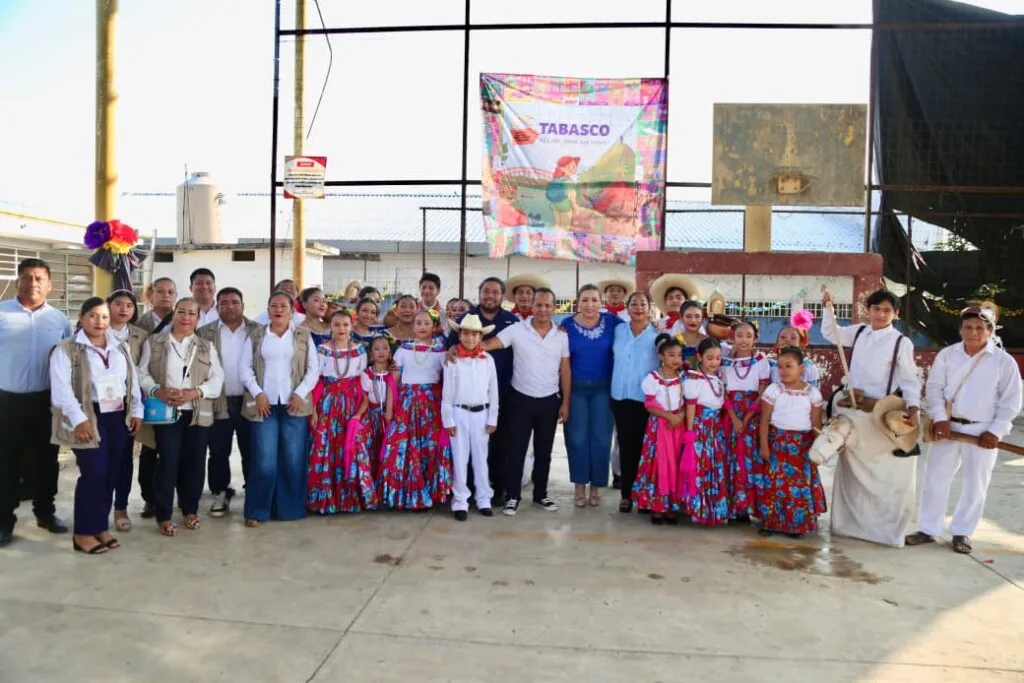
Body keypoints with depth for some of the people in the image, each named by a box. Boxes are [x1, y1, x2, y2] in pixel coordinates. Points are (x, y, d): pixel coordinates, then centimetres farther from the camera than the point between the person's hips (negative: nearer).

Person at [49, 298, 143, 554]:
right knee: (94, 474, -8)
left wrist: (136, 411, 4)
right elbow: (62, 389, -13)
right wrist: (78, 419, -19)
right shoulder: (66, 350, -5)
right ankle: (84, 532, 6)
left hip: (119, 417, 6)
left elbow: (133, 381, 13)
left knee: (111, 474, 8)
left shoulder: (121, 348, 13)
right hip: (89, 419, -5)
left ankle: (101, 526, 21)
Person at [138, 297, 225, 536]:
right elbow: (142, 372, 4)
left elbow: (217, 379, 3)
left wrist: (194, 392, -13)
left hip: (198, 414, 2)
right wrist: (157, 391, -15)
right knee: (168, 462, -5)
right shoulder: (154, 342, 9)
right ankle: (164, 515, 7)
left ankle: (190, 510, 22)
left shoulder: (207, 346, 11)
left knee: (194, 462, 5)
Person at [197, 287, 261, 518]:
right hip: (218, 402, 1)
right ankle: (221, 494, 21)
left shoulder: (258, 331, 2)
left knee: (251, 451, 7)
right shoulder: (205, 333, 4)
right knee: (218, 452, 8)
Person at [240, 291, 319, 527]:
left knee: (293, 459, 1)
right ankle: (257, 511, 7)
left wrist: (300, 394, -7)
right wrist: (257, 393, -7)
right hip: (264, 405, 0)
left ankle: (290, 508, 14)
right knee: (264, 460, -5)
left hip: (294, 405, 0)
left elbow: (313, 368, 4)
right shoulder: (256, 336, 10)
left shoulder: (303, 335, 8)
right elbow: (245, 368, 6)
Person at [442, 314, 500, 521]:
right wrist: (448, 420, -5)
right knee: (460, 458, 4)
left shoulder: (488, 360, 0)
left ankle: (483, 499, 21)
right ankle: (460, 501, 13)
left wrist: (492, 418, 3)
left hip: (481, 413, 2)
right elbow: (447, 393, -3)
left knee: (481, 457, 10)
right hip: (459, 412, -2)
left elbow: (493, 391, 4)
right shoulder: (452, 360, -5)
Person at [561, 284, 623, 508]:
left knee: (601, 437, 5)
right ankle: (580, 485, 18)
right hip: (575, 387, 0)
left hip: (602, 387, 0)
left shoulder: (611, 321, -5)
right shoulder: (567, 325, -5)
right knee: (577, 437, 4)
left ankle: (596, 486, 19)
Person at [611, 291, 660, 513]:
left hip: (647, 397, -2)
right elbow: (614, 357, 18)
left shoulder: (658, 334, -2)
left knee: (644, 445, 3)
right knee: (626, 444, 5)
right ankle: (626, 493, 12)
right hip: (621, 396, 2)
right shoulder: (618, 330, 7)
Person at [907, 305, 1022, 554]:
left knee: (975, 485, 7)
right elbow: (934, 387, 0)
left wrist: (995, 430, -9)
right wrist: (939, 418, -12)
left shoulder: (1004, 361, -4)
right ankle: (929, 529, 16)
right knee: (935, 479, 5)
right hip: (948, 426, 2)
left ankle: (962, 532, 22)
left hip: (982, 431, -1)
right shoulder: (946, 354, 2)